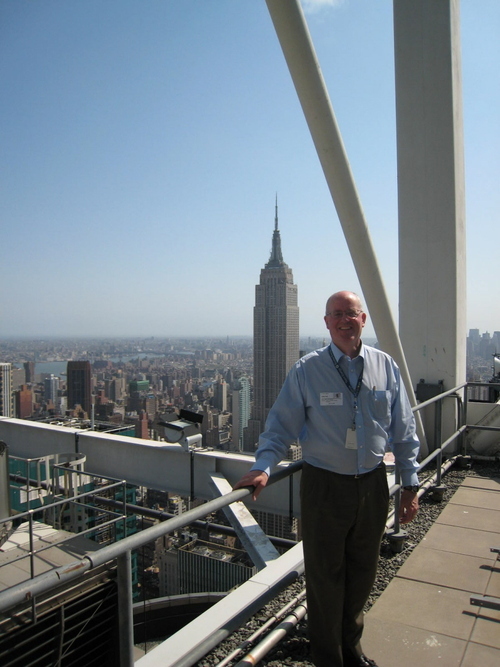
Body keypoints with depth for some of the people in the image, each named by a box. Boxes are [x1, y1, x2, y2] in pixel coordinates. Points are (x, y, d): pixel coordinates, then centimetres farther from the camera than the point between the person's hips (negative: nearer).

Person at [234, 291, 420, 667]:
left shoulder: (385, 366, 0)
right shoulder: (307, 371, -9)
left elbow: (403, 430, 6)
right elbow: (282, 425, -8)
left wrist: (411, 484, 6)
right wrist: (263, 467, -23)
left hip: (374, 484, 4)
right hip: (325, 485, -3)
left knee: (363, 572, 20)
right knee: (326, 576, 11)